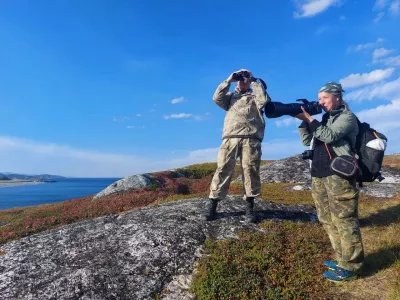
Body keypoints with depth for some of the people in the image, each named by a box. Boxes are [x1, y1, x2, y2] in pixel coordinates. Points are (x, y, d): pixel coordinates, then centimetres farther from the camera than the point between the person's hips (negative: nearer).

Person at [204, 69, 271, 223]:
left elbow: (264, 100, 2)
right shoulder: (230, 96, 28)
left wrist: (254, 81, 10)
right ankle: (212, 204, -7)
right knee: (223, 169, -9)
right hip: (230, 138, 1)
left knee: (251, 170, -7)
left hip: (251, 139, 0)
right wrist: (229, 80, 12)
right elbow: (217, 98, 9)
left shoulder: (254, 96, 24)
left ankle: (249, 207, 1)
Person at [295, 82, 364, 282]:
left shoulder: (347, 117, 1)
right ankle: (342, 259, 25)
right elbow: (306, 141, 17)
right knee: (328, 220, 12)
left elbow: (329, 136, -16)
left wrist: (309, 118, -13)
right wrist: (302, 121, 4)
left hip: (338, 176, -8)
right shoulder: (325, 119, 23)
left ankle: (350, 267, 7)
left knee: (344, 221, -3)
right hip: (318, 176, 8)